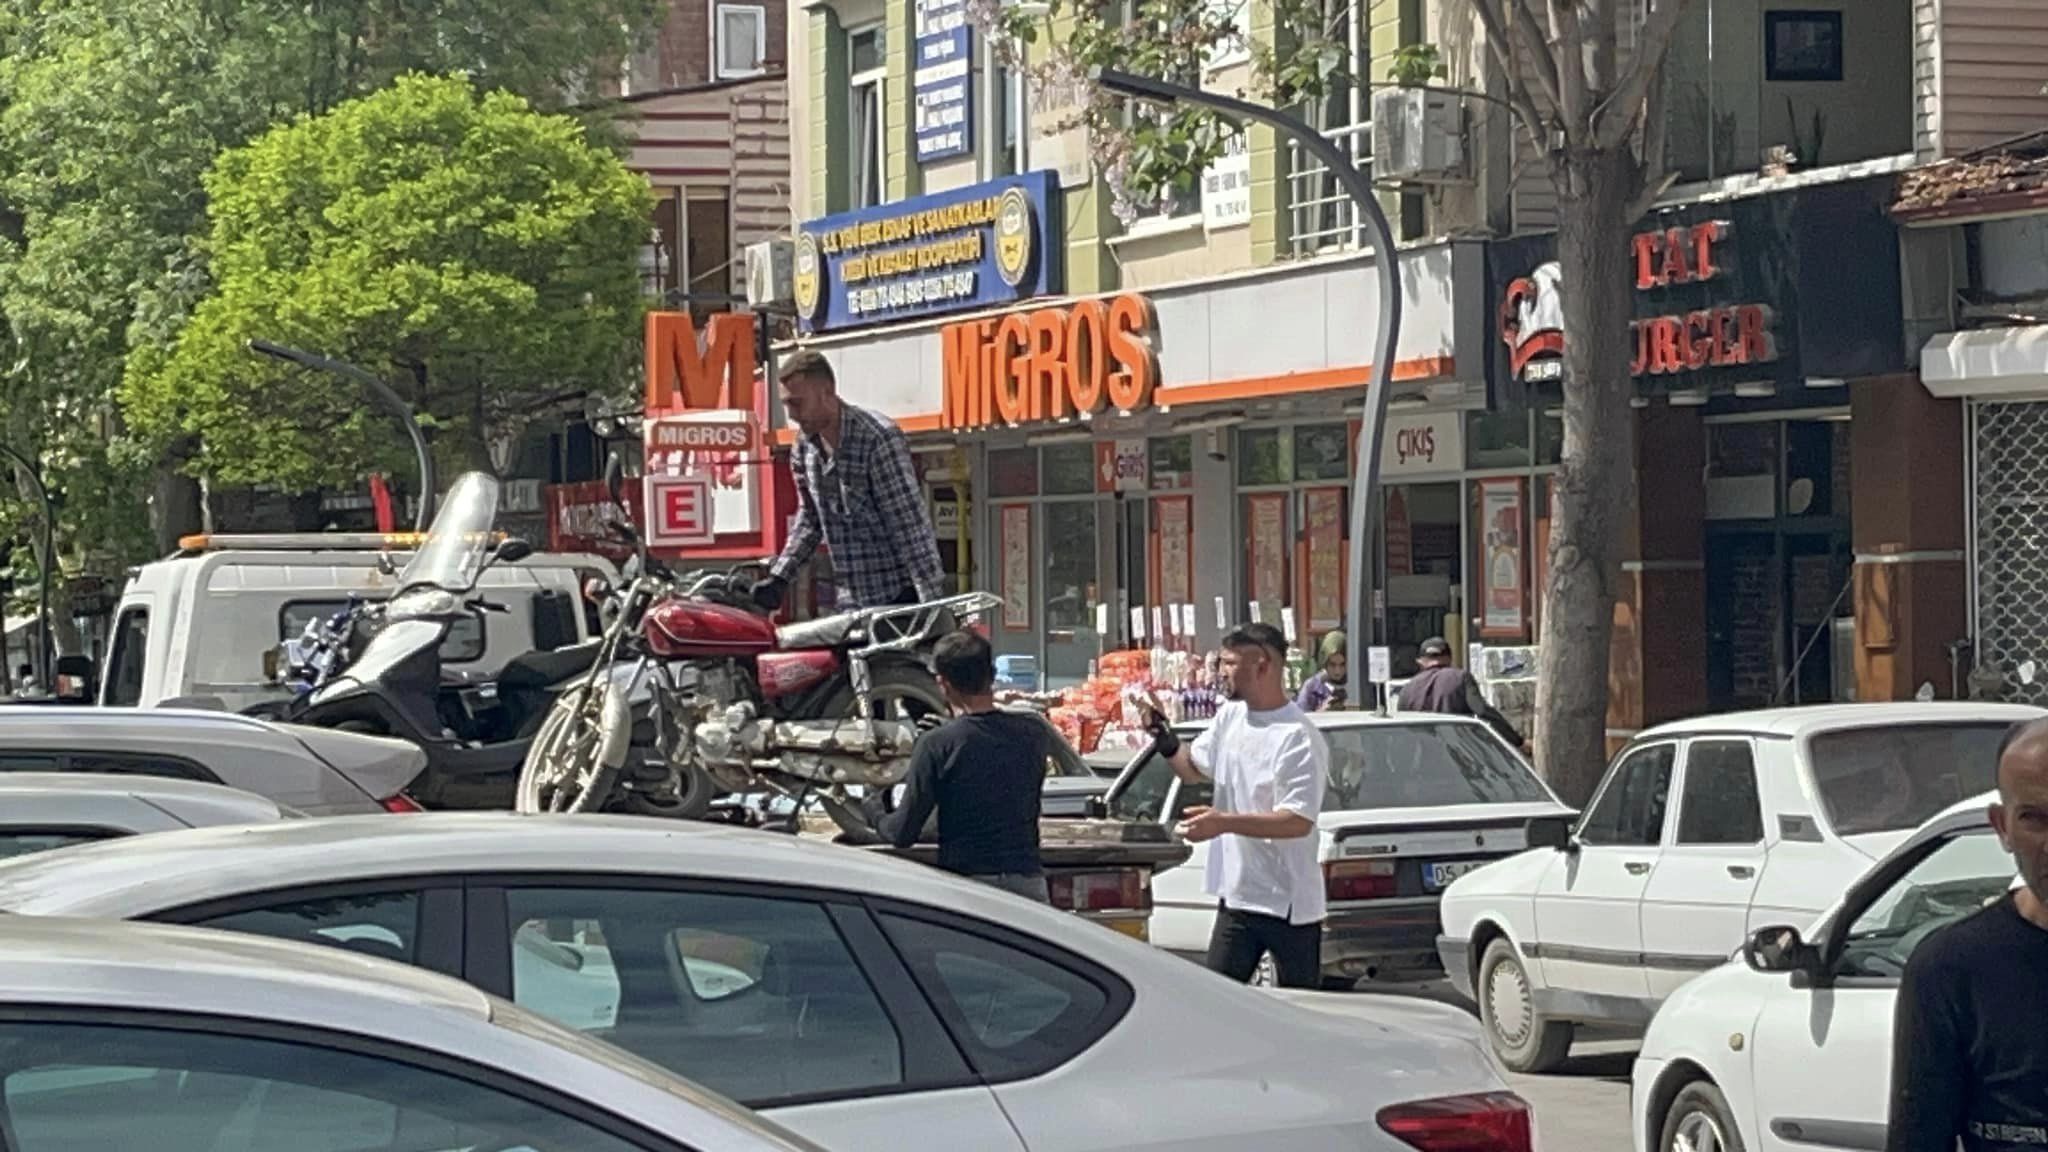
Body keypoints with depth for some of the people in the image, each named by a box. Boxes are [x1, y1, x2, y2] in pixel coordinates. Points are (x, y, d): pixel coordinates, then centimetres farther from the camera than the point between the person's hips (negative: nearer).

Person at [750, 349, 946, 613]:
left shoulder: (878, 438, -16)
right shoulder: (804, 449, 8)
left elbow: (911, 524, -19)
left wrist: (933, 602, -22)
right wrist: (778, 576, 9)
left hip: (901, 599, -7)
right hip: (852, 602, 7)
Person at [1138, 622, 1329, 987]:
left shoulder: (1299, 738, -19)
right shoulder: (1230, 716, 7)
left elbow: (1299, 821, -26)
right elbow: (1194, 769, 25)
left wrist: (1225, 823, -33)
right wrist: (1164, 738, 6)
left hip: (1289, 903, -8)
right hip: (1236, 896, 8)